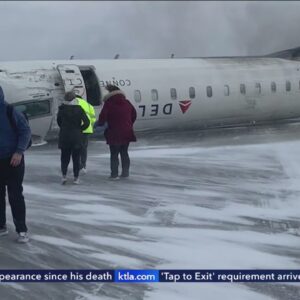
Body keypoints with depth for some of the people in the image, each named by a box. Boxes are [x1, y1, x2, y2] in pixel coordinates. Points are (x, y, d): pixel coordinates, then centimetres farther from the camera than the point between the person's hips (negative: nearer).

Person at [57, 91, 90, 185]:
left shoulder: (62, 109, -3)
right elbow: (86, 122, -12)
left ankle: (64, 175, -3)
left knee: (64, 157, 11)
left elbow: (58, 121, 6)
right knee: (76, 158, 7)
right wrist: (79, 129, 1)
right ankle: (76, 178, 8)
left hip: (64, 137, 1)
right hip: (76, 137, -1)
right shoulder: (79, 109, -7)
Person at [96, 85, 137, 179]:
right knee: (124, 153, 15)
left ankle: (114, 174, 2)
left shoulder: (108, 104, -11)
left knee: (114, 154, 3)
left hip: (114, 134, -5)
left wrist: (99, 123, 6)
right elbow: (134, 114, 17)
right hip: (127, 133, 5)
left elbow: (102, 117, -15)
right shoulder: (127, 103, 7)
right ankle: (125, 172, 17)